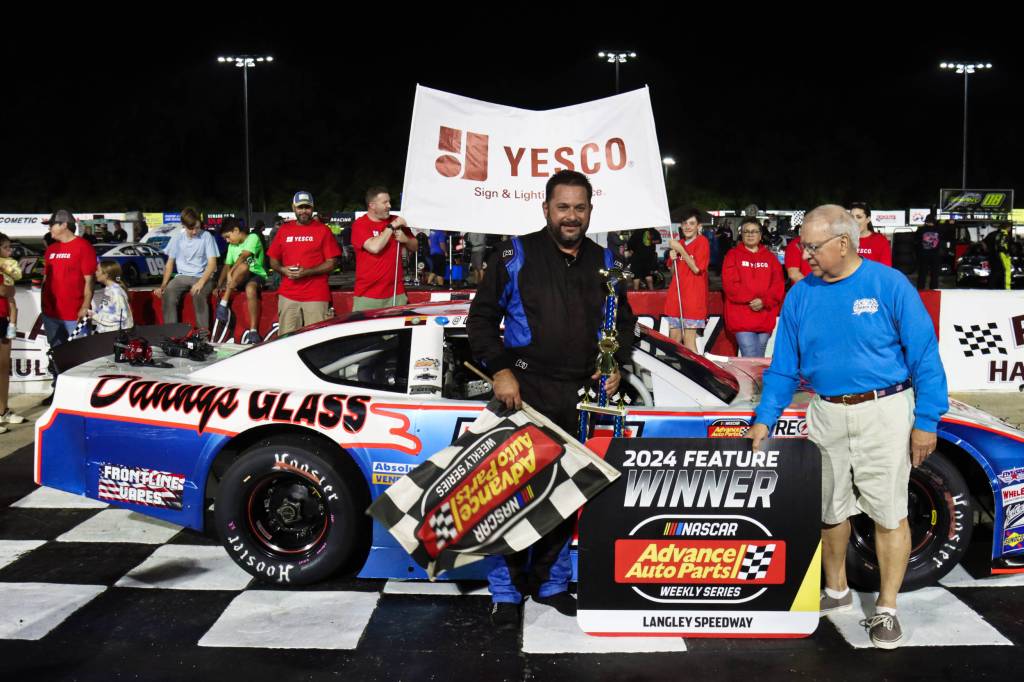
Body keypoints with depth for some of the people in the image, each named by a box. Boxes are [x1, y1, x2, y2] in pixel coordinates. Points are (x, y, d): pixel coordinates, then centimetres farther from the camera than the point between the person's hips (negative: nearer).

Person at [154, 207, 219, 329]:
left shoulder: (206, 237, -5)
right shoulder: (177, 238, 5)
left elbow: (212, 263, -9)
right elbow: (170, 263, 10)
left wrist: (201, 282, -24)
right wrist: (163, 284, -4)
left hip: (202, 277, -3)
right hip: (182, 276, 3)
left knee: (198, 294, -35)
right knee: (168, 292, -27)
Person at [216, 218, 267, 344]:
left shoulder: (253, 238, -6)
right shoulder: (232, 246, 15)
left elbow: (243, 256, -20)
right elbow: (227, 265, 10)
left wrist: (231, 273, -29)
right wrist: (219, 285, -2)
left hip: (257, 275, -5)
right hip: (240, 278, 5)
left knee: (250, 289, -39)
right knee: (243, 266, -31)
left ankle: (253, 331, -36)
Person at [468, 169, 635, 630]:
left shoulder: (603, 263, 10)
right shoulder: (515, 255, -2)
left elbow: (623, 321, 22)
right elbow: (481, 318, -1)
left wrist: (615, 367, 8)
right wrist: (501, 372, -10)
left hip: (581, 398, 4)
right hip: (524, 391, -4)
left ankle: (551, 583, 27)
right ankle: (506, 592, 10)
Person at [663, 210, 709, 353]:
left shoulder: (702, 241, -5)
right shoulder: (679, 243, 15)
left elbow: (696, 268, -15)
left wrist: (680, 249, -14)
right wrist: (673, 259, -1)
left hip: (693, 298, -7)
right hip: (676, 296, 7)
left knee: (689, 339, -9)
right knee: (674, 339, 8)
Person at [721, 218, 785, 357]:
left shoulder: (770, 257, 14)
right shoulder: (733, 255, 5)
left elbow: (779, 285, 5)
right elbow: (730, 284, -6)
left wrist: (764, 301, -12)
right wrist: (751, 299, -15)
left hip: (765, 318, 3)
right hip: (742, 318, -3)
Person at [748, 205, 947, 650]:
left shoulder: (889, 284, -9)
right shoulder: (800, 296, 3)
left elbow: (924, 356, -7)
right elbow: (784, 367, 8)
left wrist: (926, 421, -10)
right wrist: (764, 420, 1)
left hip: (883, 412, -4)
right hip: (826, 414, 4)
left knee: (888, 513, 2)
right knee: (830, 510, 15)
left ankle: (886, 609, 16)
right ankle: (836, 591, 34)